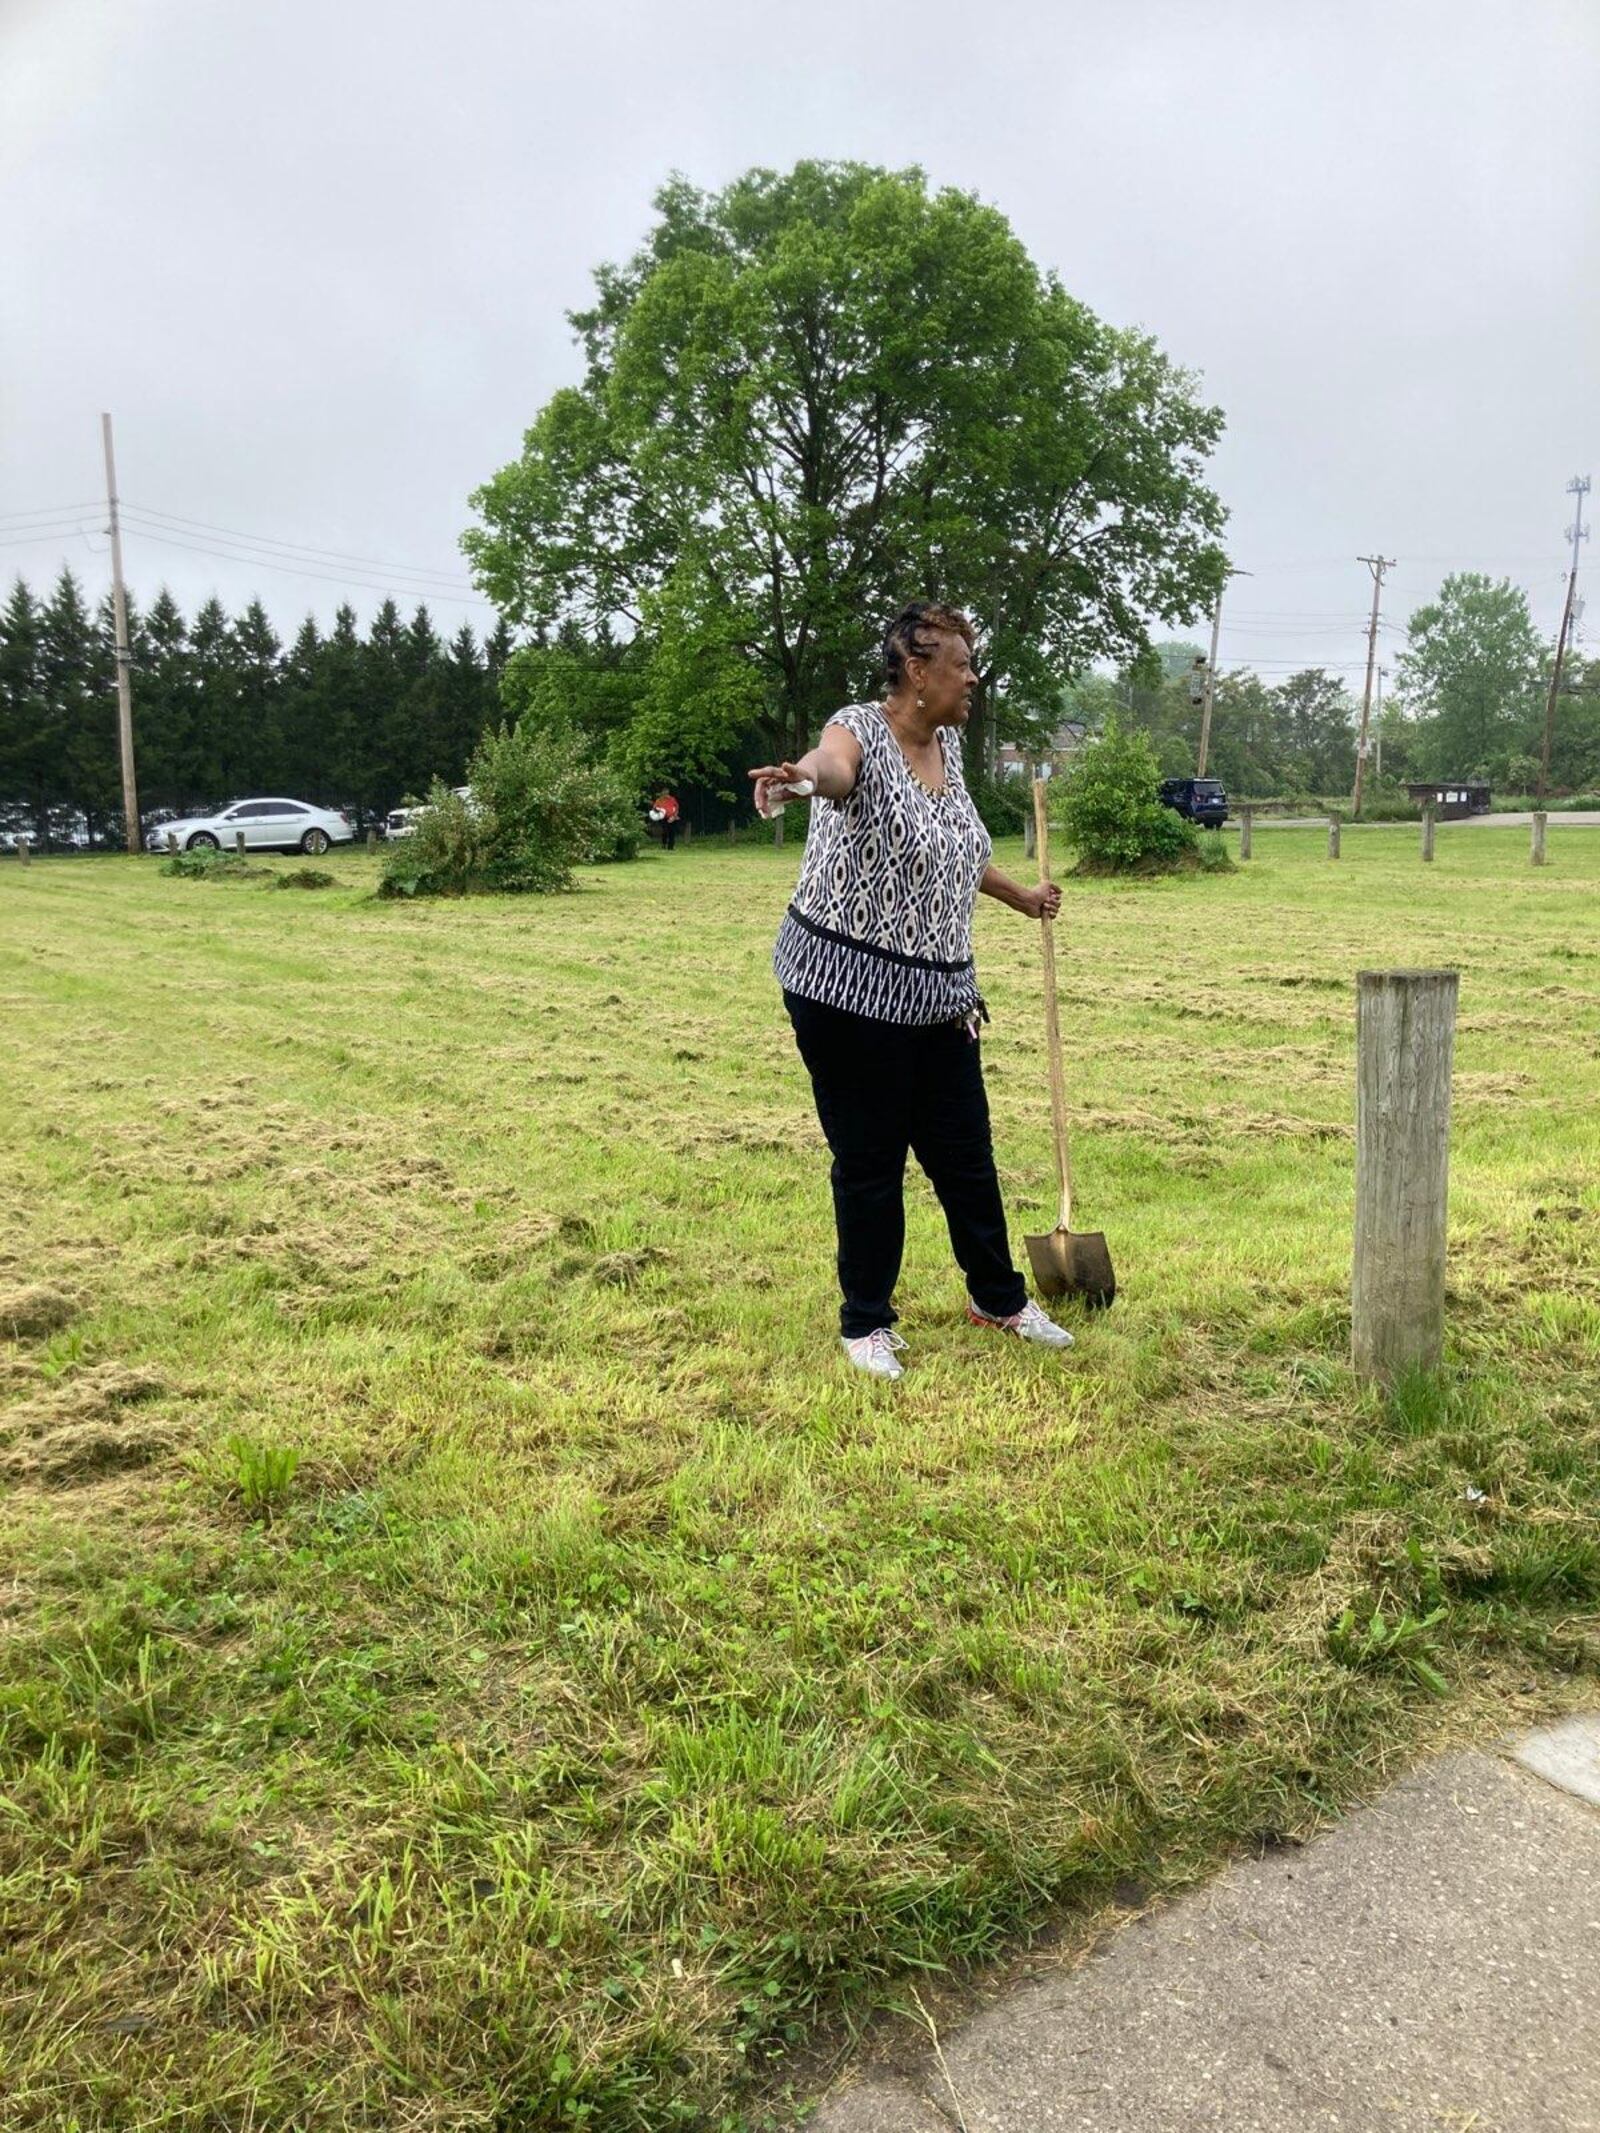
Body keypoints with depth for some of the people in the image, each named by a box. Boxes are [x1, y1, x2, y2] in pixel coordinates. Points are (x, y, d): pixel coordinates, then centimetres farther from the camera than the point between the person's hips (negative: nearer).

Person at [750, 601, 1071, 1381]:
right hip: (849, 989, -7)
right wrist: (800, 774, -62)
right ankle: (865, 1323, 23)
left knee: (965, 1152, 15)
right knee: (869, 1162, 4)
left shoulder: (946, 741, 10)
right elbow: (835, 763, -39)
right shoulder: (862, 728, -13)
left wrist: (1020, 897, 39)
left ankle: (998, 1298, 35)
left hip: (939, 995, 7)